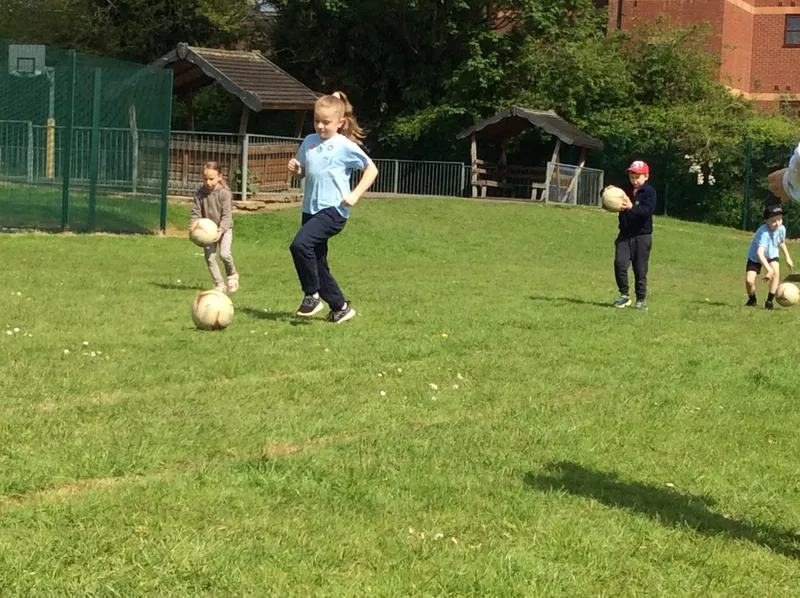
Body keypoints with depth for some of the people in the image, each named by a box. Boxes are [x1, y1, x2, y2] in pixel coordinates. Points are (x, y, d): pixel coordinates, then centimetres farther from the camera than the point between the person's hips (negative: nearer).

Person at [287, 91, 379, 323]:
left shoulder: (345, 146, -7)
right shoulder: (309, 141, 9)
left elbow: (371, 169, -4)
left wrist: (354, 195, -13)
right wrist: (296, 169, -3)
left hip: (333, 210, -7)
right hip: (310, 209, 7)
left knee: (300, 244, -26)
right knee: (318, 262, 11)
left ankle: (312, 295, -9)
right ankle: (340, 307, 27)